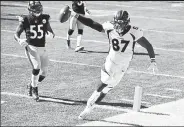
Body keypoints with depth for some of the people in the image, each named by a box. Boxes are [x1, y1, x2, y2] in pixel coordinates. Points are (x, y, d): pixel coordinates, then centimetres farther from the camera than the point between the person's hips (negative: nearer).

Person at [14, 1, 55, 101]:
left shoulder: (44, 18, 1)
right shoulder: (25, 20, -7)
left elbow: (49, 29, 9)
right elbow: (16, 34, -2)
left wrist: (52, 33, -16)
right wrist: (19, 40, -25)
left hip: (42, 48, 4)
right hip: (31, 47, -4)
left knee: (44, 72, 6)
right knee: (37, 67, -21)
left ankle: (31, 85, 33)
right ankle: (34, 89, 0)